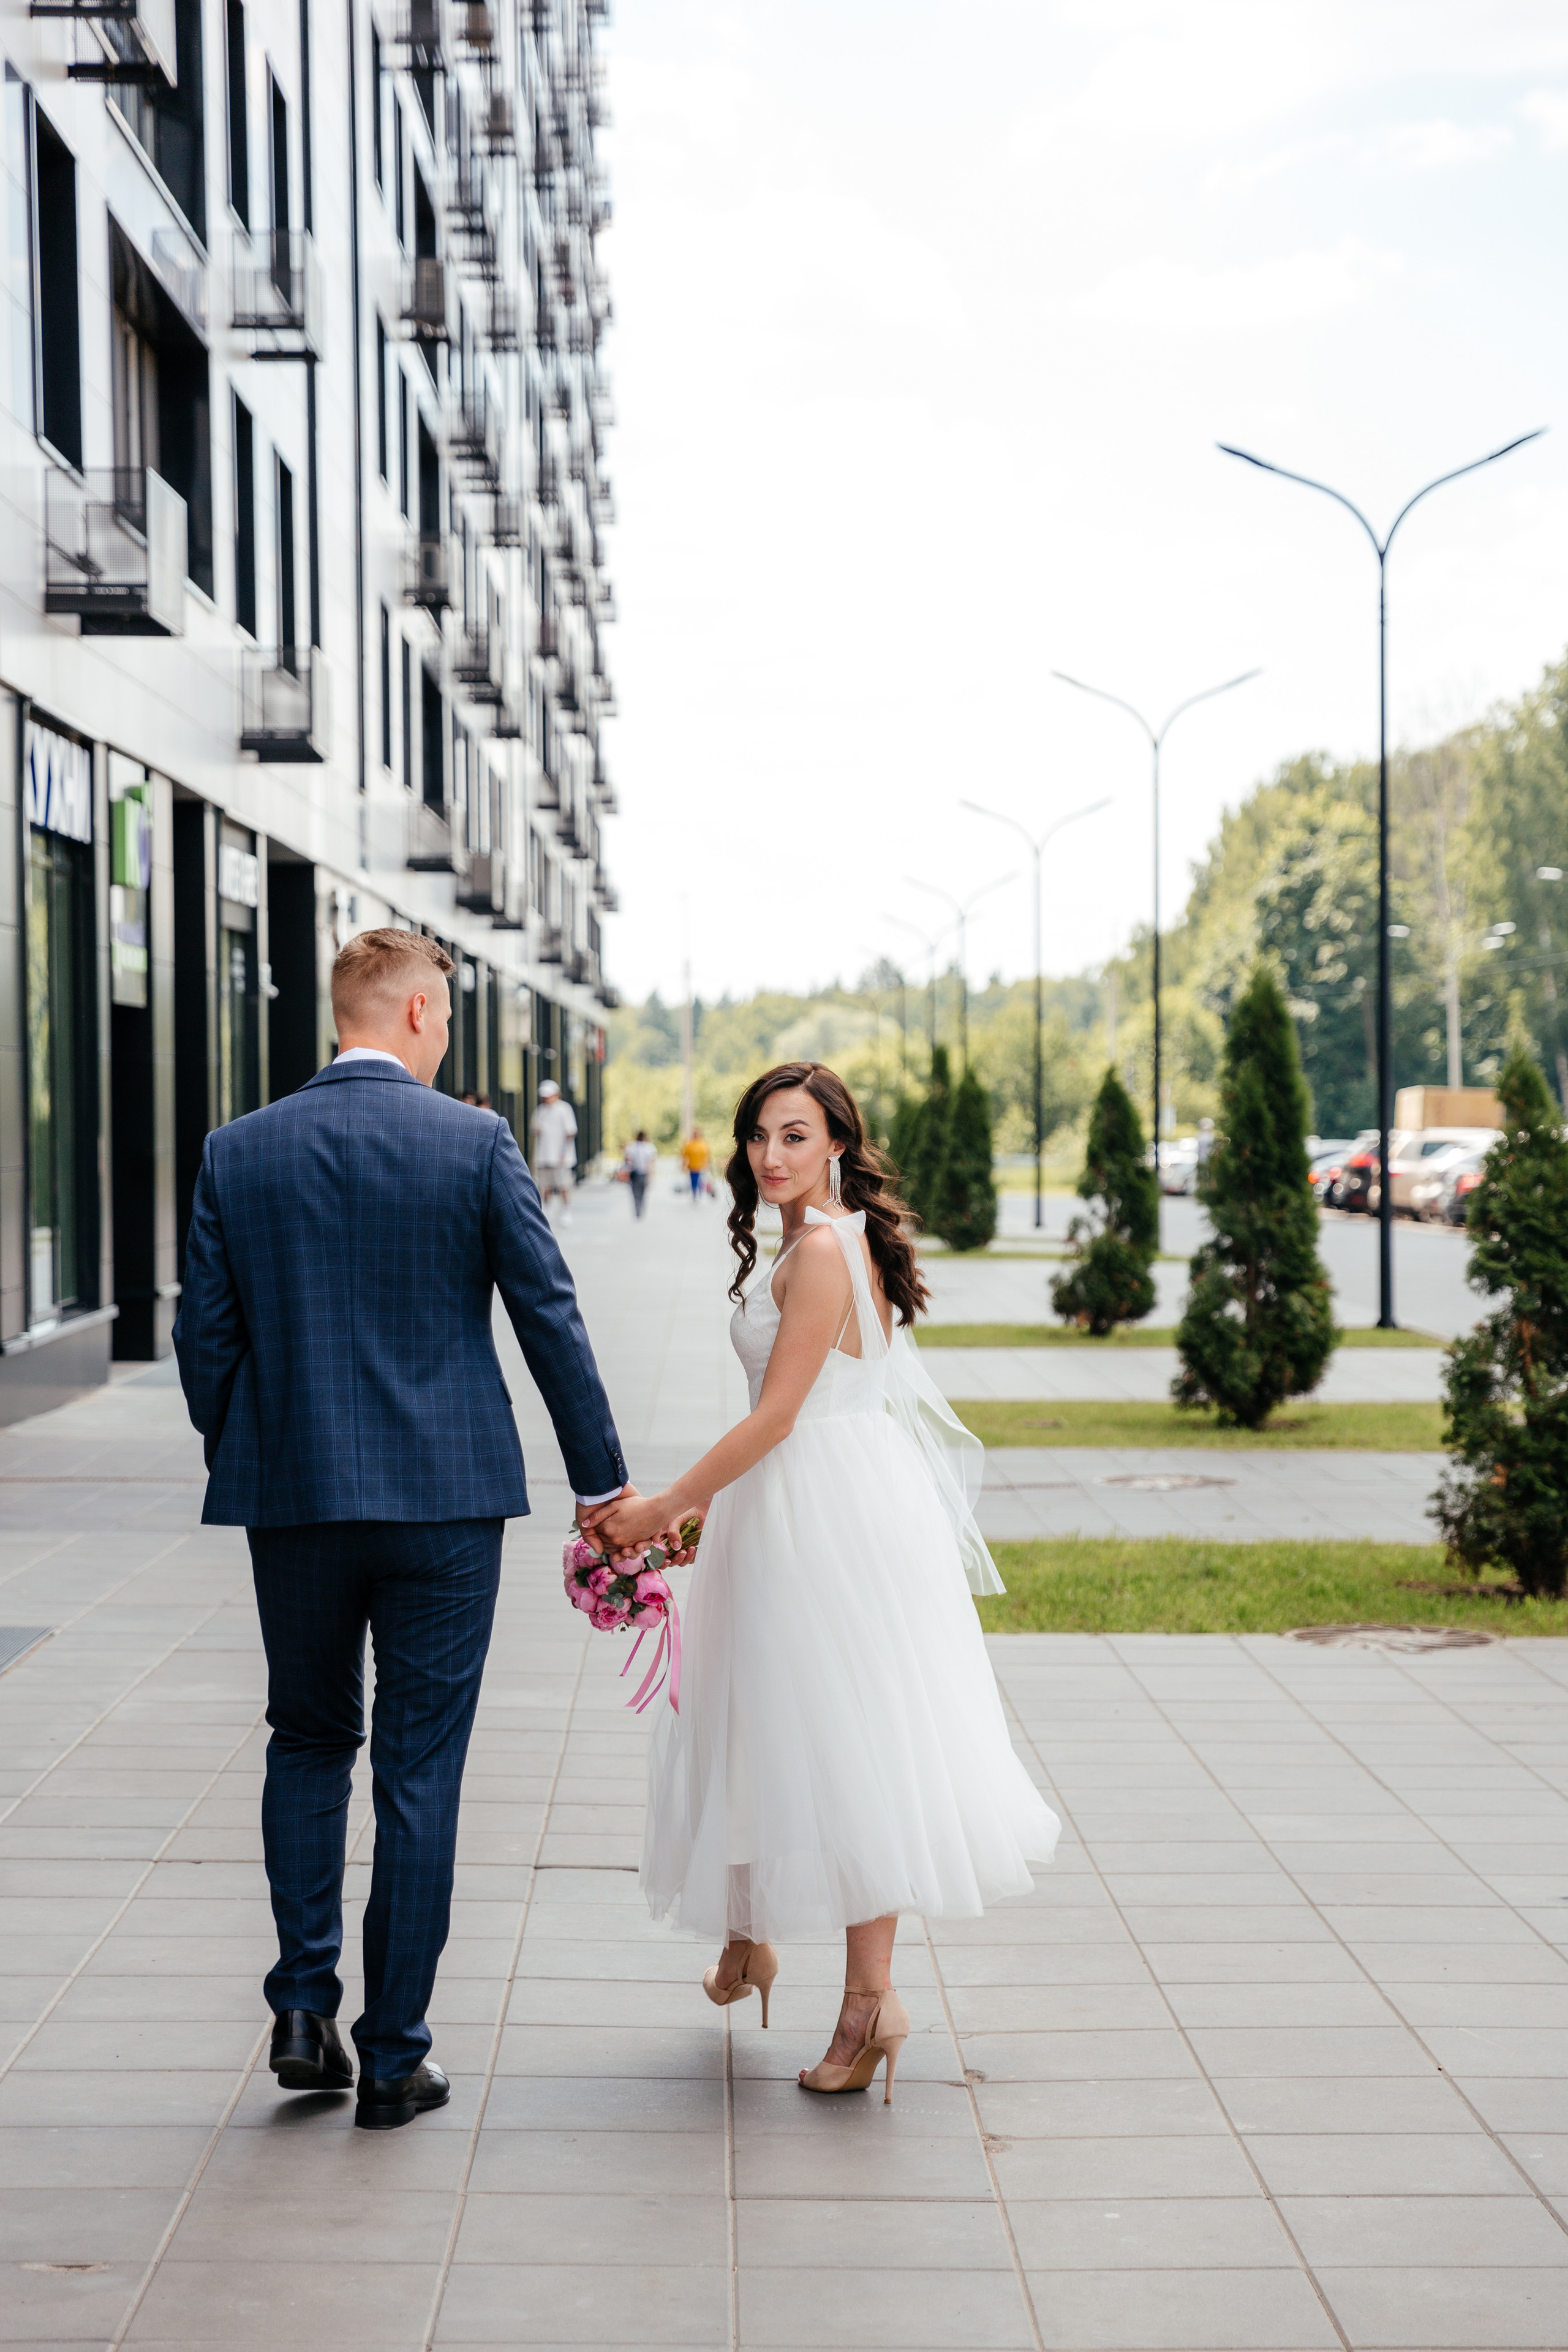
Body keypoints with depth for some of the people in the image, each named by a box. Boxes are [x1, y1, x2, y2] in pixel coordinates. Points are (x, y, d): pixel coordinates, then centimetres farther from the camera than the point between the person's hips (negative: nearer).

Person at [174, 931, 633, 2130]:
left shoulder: (238, 1152, 0)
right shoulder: (476, 1143, -7)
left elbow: (204, 1338, 3)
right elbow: (551, 1319, -5)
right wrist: (605, 1481, 3)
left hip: (290, 1498, 2)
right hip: (445, 1501, -2)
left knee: (308, 1741, 21)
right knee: (419, 1770, 7)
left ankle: (305, 2008, 12)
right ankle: (394, 2055, 13)